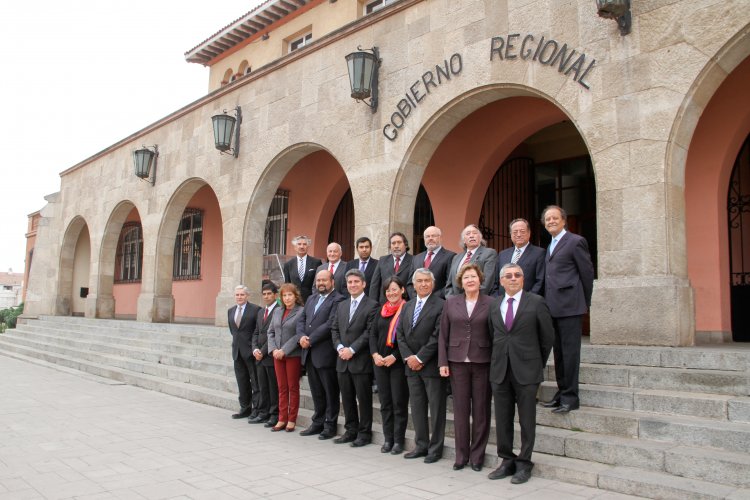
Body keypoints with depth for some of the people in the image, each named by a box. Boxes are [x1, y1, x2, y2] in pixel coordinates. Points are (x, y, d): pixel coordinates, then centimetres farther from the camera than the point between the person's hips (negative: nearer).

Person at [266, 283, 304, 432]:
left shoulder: (301, 312, -9)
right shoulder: (277, 311, 10)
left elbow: (299, 335, -14)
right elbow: (271, 332, 11)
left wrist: (284, 350, -16)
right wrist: (274, 349, -3)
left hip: (293, 354, -5)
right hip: (277, 354, 5)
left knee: (293, 387, 4)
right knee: (282, 388, 10)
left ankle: (292, 420, 13)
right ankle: (282, 419, 16)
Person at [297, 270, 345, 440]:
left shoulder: (338, 300, -9)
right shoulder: (311, 299, 17)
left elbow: (330, 324, -17)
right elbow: (301, 320, 13)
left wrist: (310, 340, -15)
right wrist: (302, 336, -6)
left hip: (325, 354, -7)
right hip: (309, 353, 7)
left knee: (330, 392, 4)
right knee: (316, 392, 16)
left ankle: (330, 425, 14)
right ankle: (318, 422, 26)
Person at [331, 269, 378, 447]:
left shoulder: (372, 305, -6)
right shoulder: (341, 305, 15)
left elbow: (369, 332, -12)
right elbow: (334, 329, 12)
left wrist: (352, 349, -16)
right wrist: (339, 347, -5)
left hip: (361, 361, -6)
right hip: (343, 360, 6)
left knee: (364, 399, 2)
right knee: (347, 398, 13)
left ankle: (364, 433, 13)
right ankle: (351, 431, 24)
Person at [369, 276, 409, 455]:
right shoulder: (381, 311, 12)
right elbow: (373, 334, 9)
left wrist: (394, 357, -16)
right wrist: (375, 354, -6)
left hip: (398, 362, -5)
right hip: (380, 362, 6)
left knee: (399, 402, 1)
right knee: (385, 402, 10)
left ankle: (399, 440, 11)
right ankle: (388, 439, 19)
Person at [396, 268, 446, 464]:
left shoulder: (440, 306, -9)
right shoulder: (407, 306, 13)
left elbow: (437, 336, -14)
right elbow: (400, 334, 10)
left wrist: (420, 358, -14)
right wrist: (408, 357, -4)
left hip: (432, 365, -6)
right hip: (412, 366, 6)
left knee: (436, 409, 4)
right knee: (417, 408, 12)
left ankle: (435, 448, 14)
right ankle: (421, 445, 23)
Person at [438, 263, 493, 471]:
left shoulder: (491, 303, 0)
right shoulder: (451, 302, 6)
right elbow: (443, 334, 6)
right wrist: (443, 362, 0)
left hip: (482, 362, -1)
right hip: (457, 362, 1)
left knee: (481, 411, 6)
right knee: (460, 410, 6)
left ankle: (477, 455, 19)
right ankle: (461, 455, 18)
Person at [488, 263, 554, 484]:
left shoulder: (536, 302, -2)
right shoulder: (494, 306, 9)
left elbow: (547, 337, 3)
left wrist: (539, 364, 7)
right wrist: (498, 363, 8)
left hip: (526, 371, -3)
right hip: (499, 371, 4)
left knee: (527, 420, 5)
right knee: (502, 419, 9)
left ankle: (524, 463, 17)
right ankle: (507, 461, 23)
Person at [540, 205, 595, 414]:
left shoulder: (575, 241, -5)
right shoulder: (550, 246, 19)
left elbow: (587, 273, -4)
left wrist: (584, 303, 0)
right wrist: (547, 303, 11)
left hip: (570, 306, -8)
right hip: (553, 308, 8)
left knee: (570, 352, -4)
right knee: (558, 352, 12)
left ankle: (570, 397, 3)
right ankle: (561, 393, 20)